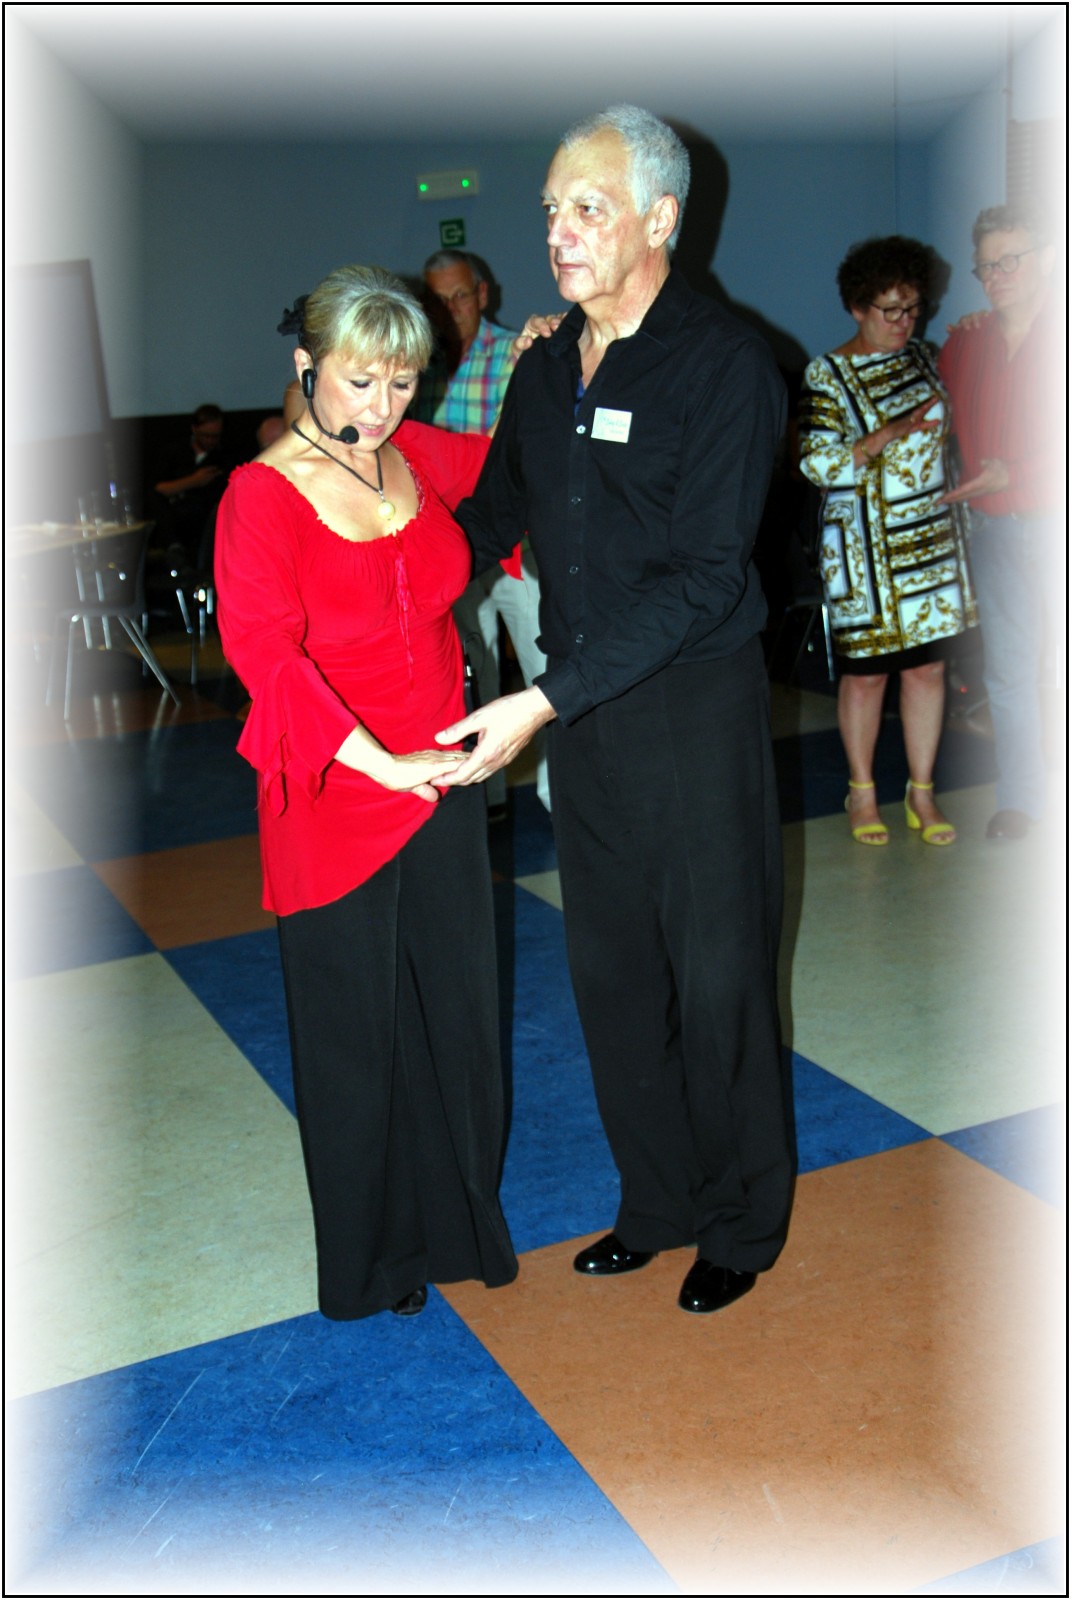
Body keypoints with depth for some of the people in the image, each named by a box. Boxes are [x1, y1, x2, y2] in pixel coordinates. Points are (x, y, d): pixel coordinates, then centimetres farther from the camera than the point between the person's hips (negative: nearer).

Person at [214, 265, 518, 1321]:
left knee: (457, 1006, 16)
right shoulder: (263, 494, -13)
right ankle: (372, 1257, 32)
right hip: (336, 798, -5)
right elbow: (262, 647, -25)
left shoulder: (415, 458, 4)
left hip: (440, 783, 6)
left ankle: (457, 1223, 38)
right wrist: (380, 760, -32)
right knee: (356, 1027, 10)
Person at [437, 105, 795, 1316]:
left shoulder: (725, 368, -12)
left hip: (694, 706, -6)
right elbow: (488, 518, 20)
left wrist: (543, 703, -23)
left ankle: (742, 1221, 26)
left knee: (716, 972, 5)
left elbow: (702, 579, -19)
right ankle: (657, 1203, 31)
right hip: (576, 708, 6)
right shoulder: (543, 371, 9)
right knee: (609, 967, 12)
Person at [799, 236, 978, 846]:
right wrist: (888, 435, -22)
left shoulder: (921, 357, 10)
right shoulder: (828, 374, -7)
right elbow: (816, 462, -15)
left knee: (929, 665, 6)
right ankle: (862, 791, 19)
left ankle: (922, 792, 16)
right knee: (866, 674, 2)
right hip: (866, 549, -5)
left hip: (933, 540, 5)